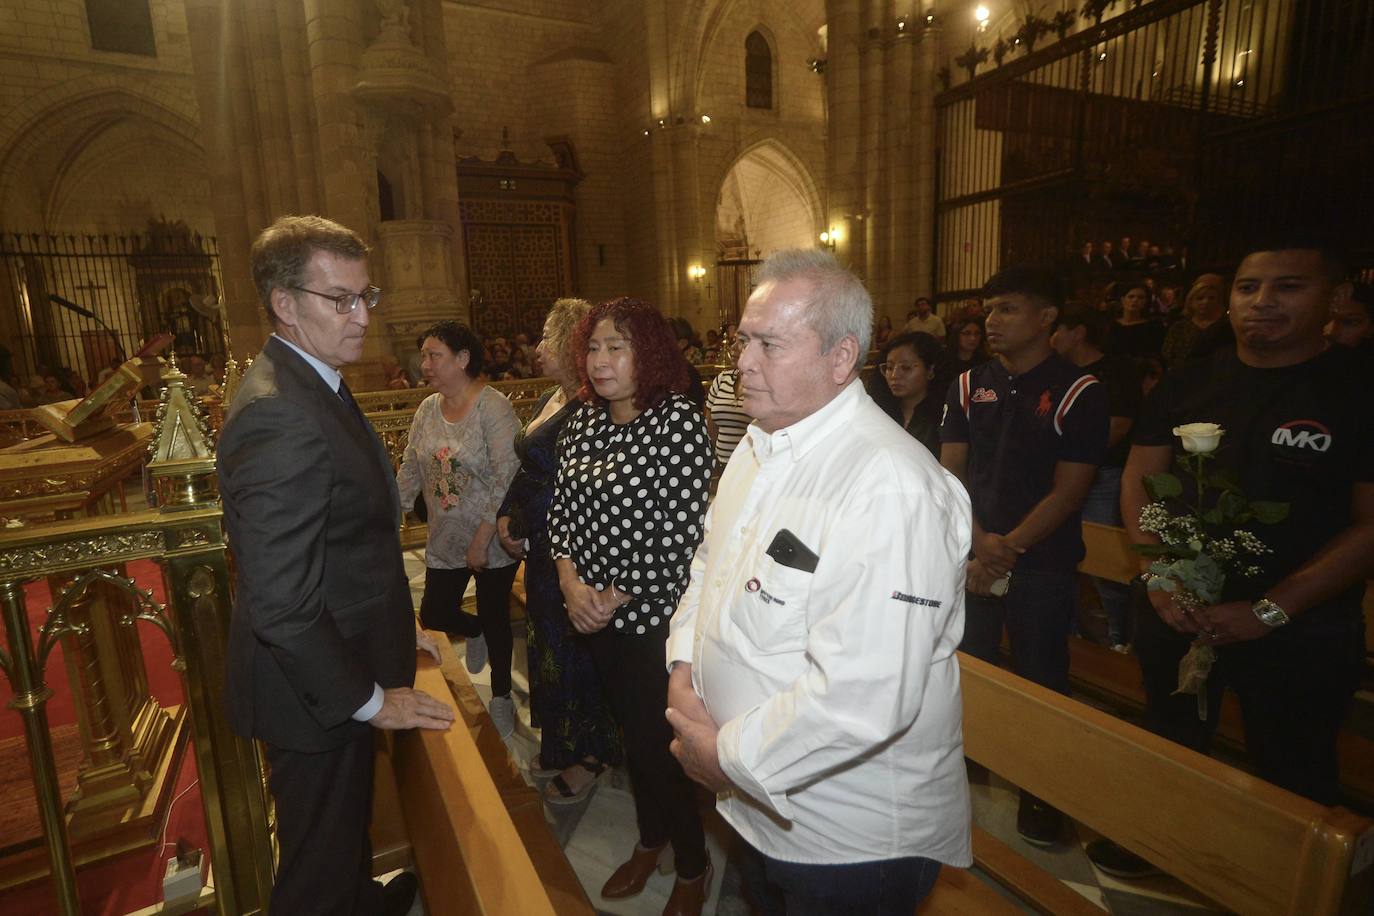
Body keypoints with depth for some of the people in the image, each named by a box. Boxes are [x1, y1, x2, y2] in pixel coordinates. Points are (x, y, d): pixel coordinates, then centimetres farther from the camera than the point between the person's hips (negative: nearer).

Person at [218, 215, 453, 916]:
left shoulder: (312, 386, 5)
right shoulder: (280, 416, -28)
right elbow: (279, 603, -30)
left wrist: (395, 625, 12)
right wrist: (371, 699, -19)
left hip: (342, 673, 10)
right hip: (316, 697, -9)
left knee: (345, 824, 32)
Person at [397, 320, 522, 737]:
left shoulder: (493, 406, -17)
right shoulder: (427, 409, 3)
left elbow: (507, 477, -21)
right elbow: (410, 469, 8)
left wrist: (482, 540, -21)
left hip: (491, 543, -5)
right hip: (444, 541, 6)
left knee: (495, 619, 9)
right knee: (433, 616, 11)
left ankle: (501, 697, 34)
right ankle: (477, 633, 45)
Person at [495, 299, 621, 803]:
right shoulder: (548, 402, 9)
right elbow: (526, 469, 16)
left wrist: (527, 528, -12)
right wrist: (506, 516, 4)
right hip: (539, 548, 9)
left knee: (570, 650, 7)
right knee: (546, 643, 20)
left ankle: (590, 754, 31)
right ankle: (560, 746, 41)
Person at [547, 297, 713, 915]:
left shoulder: (678, 422, -16)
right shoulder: (584, 419, 4)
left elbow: (682, 533, -20)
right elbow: (562, 506, 7)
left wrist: (615, 598, -14)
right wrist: (572, 583, -6)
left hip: (654, 615, -6)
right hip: (594, 614, 6)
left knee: (656, 742, 6)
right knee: (631, 730, 22)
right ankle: (650, 839, 47)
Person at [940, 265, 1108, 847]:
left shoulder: (1078, 393, -6)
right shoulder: (968, 386, 5)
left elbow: (1070, 490, -9)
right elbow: (950, 471, 1)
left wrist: (1010, 548, -15)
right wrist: (979, 543, -12)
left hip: (1042, 564, -3)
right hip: (973, 558, 3)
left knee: (1040, 682, 8)